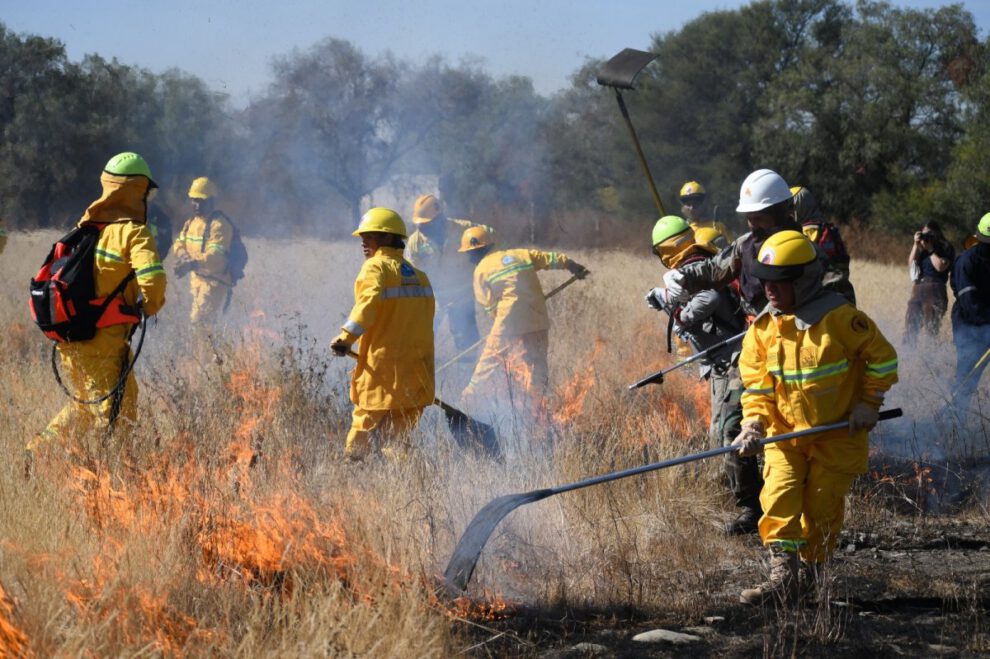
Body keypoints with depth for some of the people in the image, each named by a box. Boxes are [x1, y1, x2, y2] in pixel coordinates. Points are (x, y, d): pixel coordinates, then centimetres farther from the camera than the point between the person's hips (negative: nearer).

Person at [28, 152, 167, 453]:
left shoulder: (87, 225, 11)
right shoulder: (134, 233, -11)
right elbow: (152, 280, -24)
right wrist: (150, 307, -3)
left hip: (68, 334, 7)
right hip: (104, 340, -7)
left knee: (86, 402, 24)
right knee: (112, 415, 1)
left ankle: (41, 449, 19)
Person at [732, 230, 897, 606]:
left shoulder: (839, 318, -16)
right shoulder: (763, 328, -1)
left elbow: (883, 358, -6)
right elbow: (757, 384, 3)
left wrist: (869, 404, -6)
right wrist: (754, 423, -12)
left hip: (837, 434, -4)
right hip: (785, 433, 4)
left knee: (821, 508, 0)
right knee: (779, 497, -12)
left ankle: (807, 577, 16)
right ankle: (783, 576, -13)